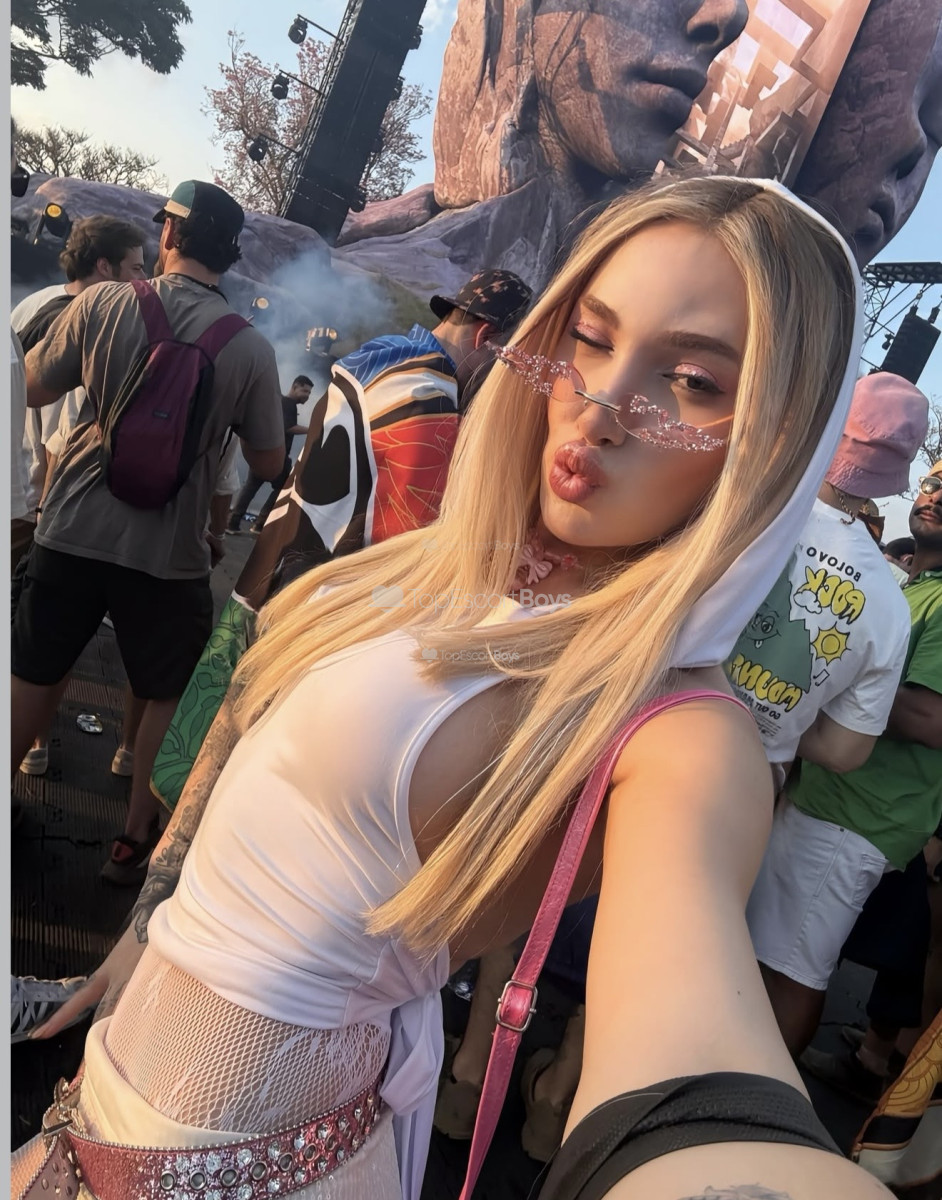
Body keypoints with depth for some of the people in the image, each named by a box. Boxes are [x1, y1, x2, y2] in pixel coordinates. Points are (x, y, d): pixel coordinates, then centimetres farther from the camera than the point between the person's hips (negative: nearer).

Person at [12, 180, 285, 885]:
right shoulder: (250, 347, -10)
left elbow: (33, 390, 6)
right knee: (169, 697, 18)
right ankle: (136, 840, 28)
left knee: (34, 675, 21)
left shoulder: (102, 303, -6)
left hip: (72, 531, 2)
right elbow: (269, 464, -2)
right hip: (170, 554, -2)